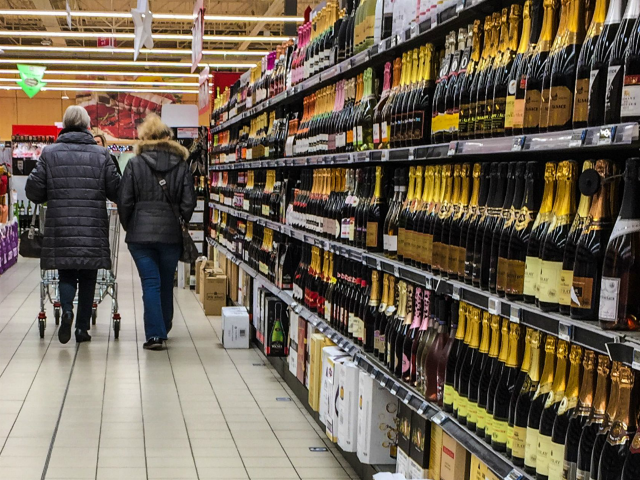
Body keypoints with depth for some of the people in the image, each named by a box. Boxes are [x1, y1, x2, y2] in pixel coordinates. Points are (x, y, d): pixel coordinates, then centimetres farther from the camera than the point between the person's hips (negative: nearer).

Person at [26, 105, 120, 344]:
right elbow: (116, 191, 0)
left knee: (66, 275, 13)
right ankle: (82, 328, 12)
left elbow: (34, 191, 0)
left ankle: (67, 310, -13)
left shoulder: (49, 153, 1)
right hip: (93, 230, 0)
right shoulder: (101, 154, 0)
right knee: (87, 279, 11)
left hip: (60, 228, 0)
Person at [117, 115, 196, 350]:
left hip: (140, 234, -2)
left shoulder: (135, 164, -3)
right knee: (166, 284, 15)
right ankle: (164, 329, 31)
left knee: (150, 283, -1)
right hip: (170, 234, 2)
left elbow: (124, 201, -4)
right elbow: (188, 202, 0)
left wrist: (129, 227, 11)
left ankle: (155, 334, -9)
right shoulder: (181, 165, 3)